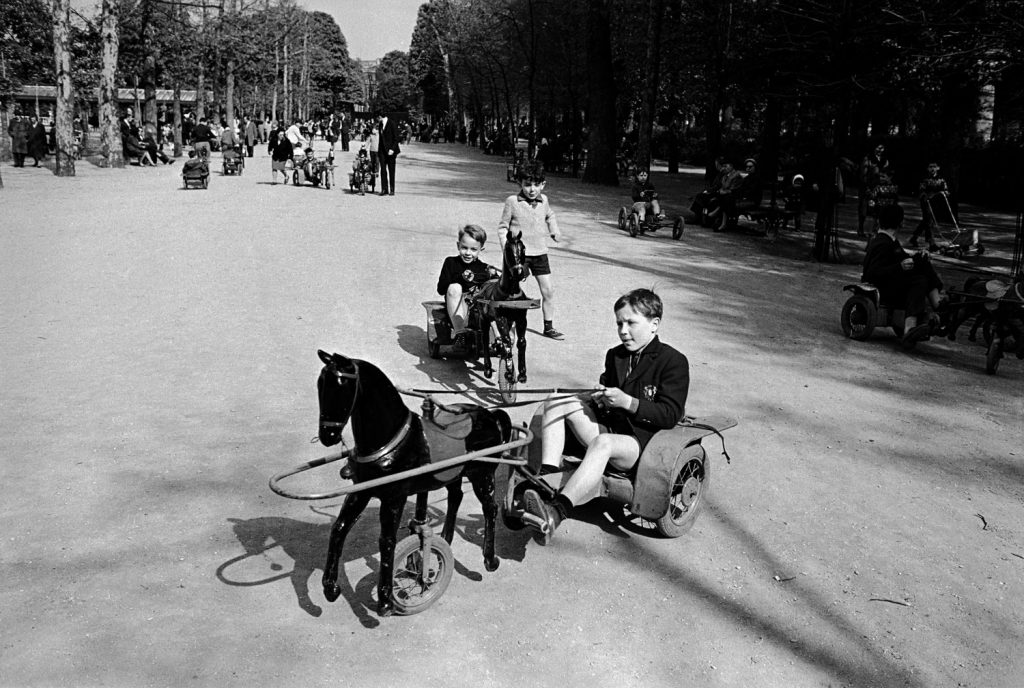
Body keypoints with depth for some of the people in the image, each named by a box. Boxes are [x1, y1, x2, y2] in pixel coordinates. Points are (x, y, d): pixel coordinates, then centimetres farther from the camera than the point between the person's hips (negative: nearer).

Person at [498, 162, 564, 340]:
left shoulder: (543, 200, 6)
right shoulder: (512, 201, -8)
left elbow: (550, 215, 29)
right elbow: (503, 226, -2)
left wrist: (554, 230, 15)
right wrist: (506, 247, -12)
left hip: (540, 252, 4)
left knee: (548, 291, 5)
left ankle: (549, 327, 17)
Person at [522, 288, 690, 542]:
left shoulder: (673, 361, -4)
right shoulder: (615, 356, 16)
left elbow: (671, 415, -12)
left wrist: (627, 402, -22)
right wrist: (598, 399, 1)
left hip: (642, 441, -7)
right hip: (609, 427, 7)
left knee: (603, 443, -40)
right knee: (556, 402, -11)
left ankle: (556, 511, -54)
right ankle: (546, 477, -27)